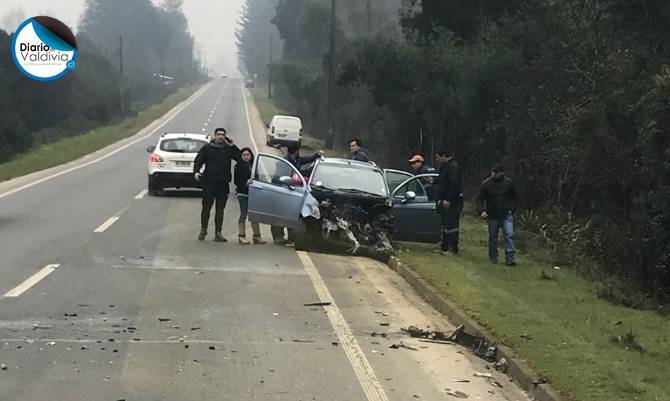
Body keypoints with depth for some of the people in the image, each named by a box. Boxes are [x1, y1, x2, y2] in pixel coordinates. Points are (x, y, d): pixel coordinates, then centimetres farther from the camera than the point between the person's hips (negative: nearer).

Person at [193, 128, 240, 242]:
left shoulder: (229, 149, 9)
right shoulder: (207, 148, 5)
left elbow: (240, 158, -1)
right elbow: (198, 160, 0)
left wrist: (232, 146, -7)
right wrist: (196, 172, -18)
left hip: (223, 185, 2)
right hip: (209, 183, -2)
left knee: (220, 210, 5)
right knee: (206, 208, 0)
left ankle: (218, 233, 10)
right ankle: (203, 230, 15)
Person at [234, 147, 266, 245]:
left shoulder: (253, 166, 13)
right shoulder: (239, 166, -3)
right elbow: (236, 181, -7)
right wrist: (246, 183, -20)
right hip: (243, 194, -5)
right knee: (243, 214, -5)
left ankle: (256, 236, 12)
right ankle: (242, 236, 0)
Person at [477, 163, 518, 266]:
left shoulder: (509, 182, 1)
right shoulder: (486, 184, -4)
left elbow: (514, 197, 14)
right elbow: (480, 199, -1)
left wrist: (512, 209, 3)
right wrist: (482, 211, -16)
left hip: (506, 215, 0)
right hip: (492, 215, 0)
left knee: (509, 235, -9)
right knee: (493, 238, 8)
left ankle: (509, 258, -9)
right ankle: (493, 257, 21)